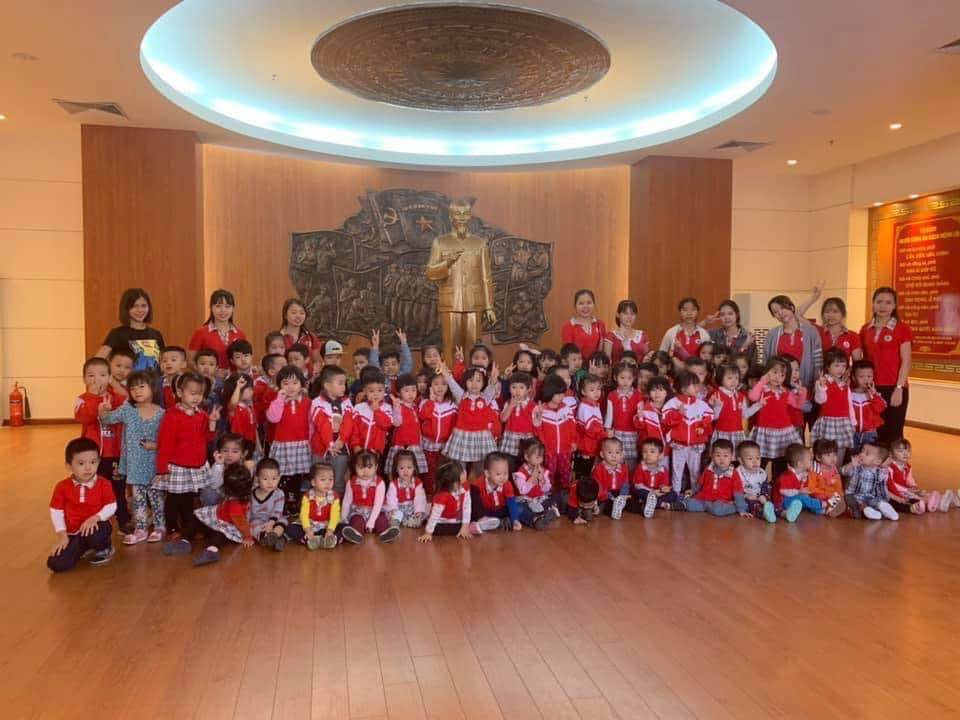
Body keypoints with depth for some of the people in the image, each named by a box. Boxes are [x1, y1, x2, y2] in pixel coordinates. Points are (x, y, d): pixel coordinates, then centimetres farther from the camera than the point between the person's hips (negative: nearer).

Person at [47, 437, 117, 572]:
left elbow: (111, 506, -7)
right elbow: (56, 511, -1)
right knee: (56, 564, -17)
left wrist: (95, 518, -25)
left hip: (95, 527, -2)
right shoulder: (62, 487, -4)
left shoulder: (103, 484, -6)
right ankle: (83, 549, 16)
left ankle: (105, 549, -1)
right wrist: (62, 534, -8)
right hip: (73, 534, 2)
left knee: (95, 535, -41)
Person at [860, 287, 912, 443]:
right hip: (871, 389, 4)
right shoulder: (865, 330, 10)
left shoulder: (902, 329, -2)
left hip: (893, 389, -4)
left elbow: (906, 361, -7)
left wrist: (899, 388, -14)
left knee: (892, 435, -1)